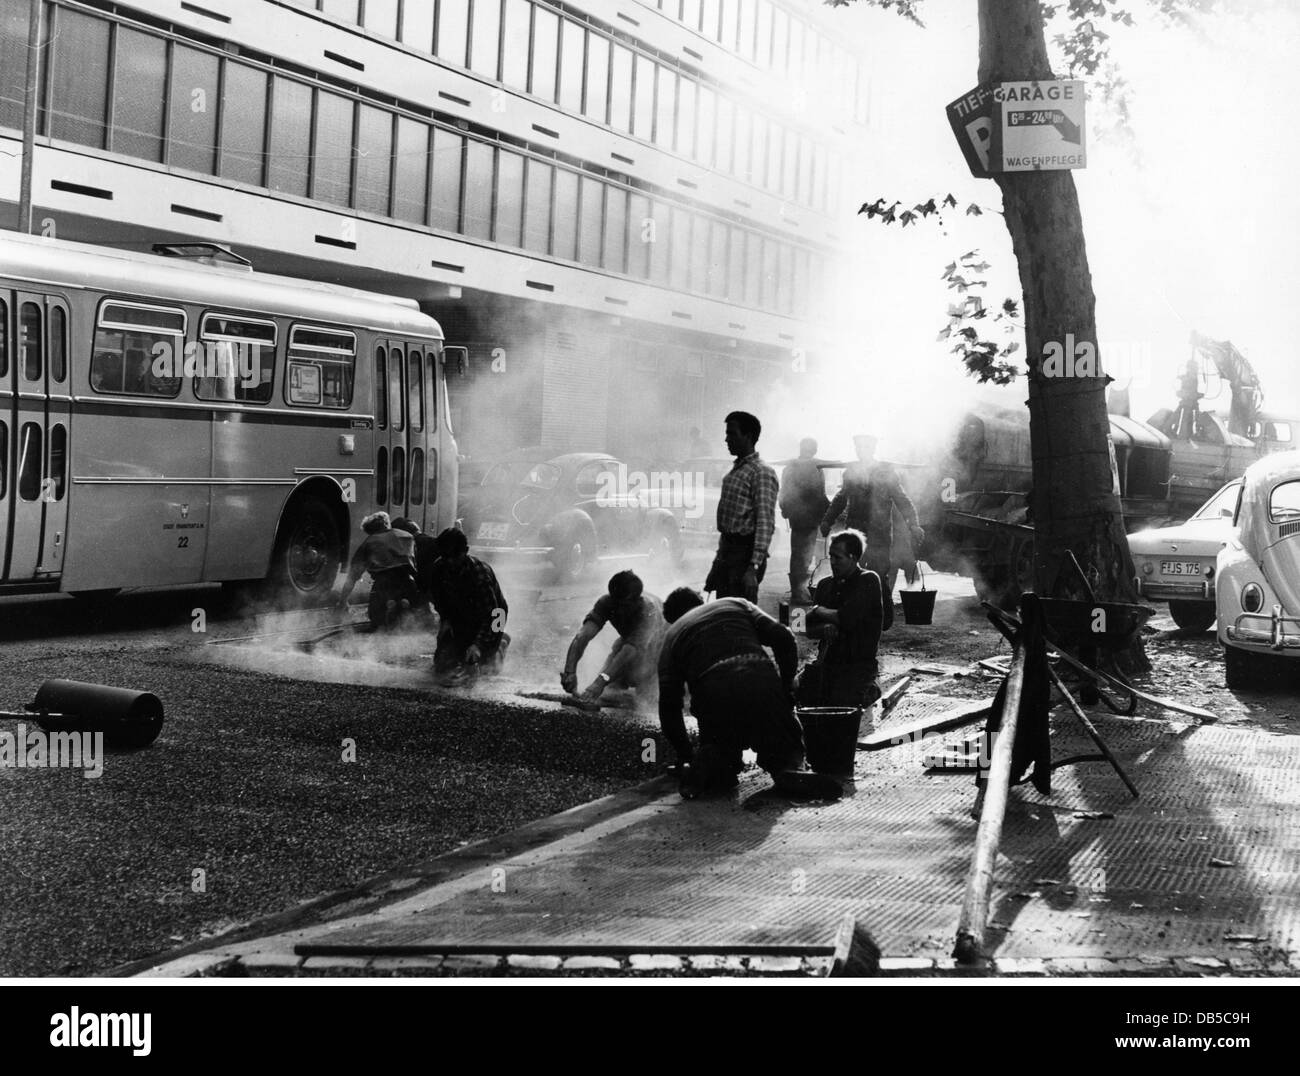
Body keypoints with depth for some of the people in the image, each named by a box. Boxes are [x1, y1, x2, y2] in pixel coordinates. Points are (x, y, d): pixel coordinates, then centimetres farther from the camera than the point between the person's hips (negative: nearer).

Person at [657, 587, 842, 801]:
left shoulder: (672, 636, 26)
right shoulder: (737, 604, 29)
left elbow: (669, 704, 19)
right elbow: (783, 638, 12)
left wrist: (686, 758, 25)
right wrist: (785, 687, 19)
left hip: (713, 698, 0)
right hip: (762, 683, 0)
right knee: (787, 747, 20)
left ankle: (711, 763, -10)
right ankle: (790, 770, -16)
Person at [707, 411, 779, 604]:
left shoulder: (761, 473, -13)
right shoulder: (734, 470, 15)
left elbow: (766, 523, -20)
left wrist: (754, 567, -27)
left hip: (745, 552, -9)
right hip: (726, 551, 9)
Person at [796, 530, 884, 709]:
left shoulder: (868, 581, -5)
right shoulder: (826, 585, 15)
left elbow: (848, 619, -17)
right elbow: (810, 629, 12)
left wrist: (818, 610, 0)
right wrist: (824, 630, -12)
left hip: (859, 664, -5)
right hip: (826, 660, 5)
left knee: (841, 704, -29)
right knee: (793, 690, -19)